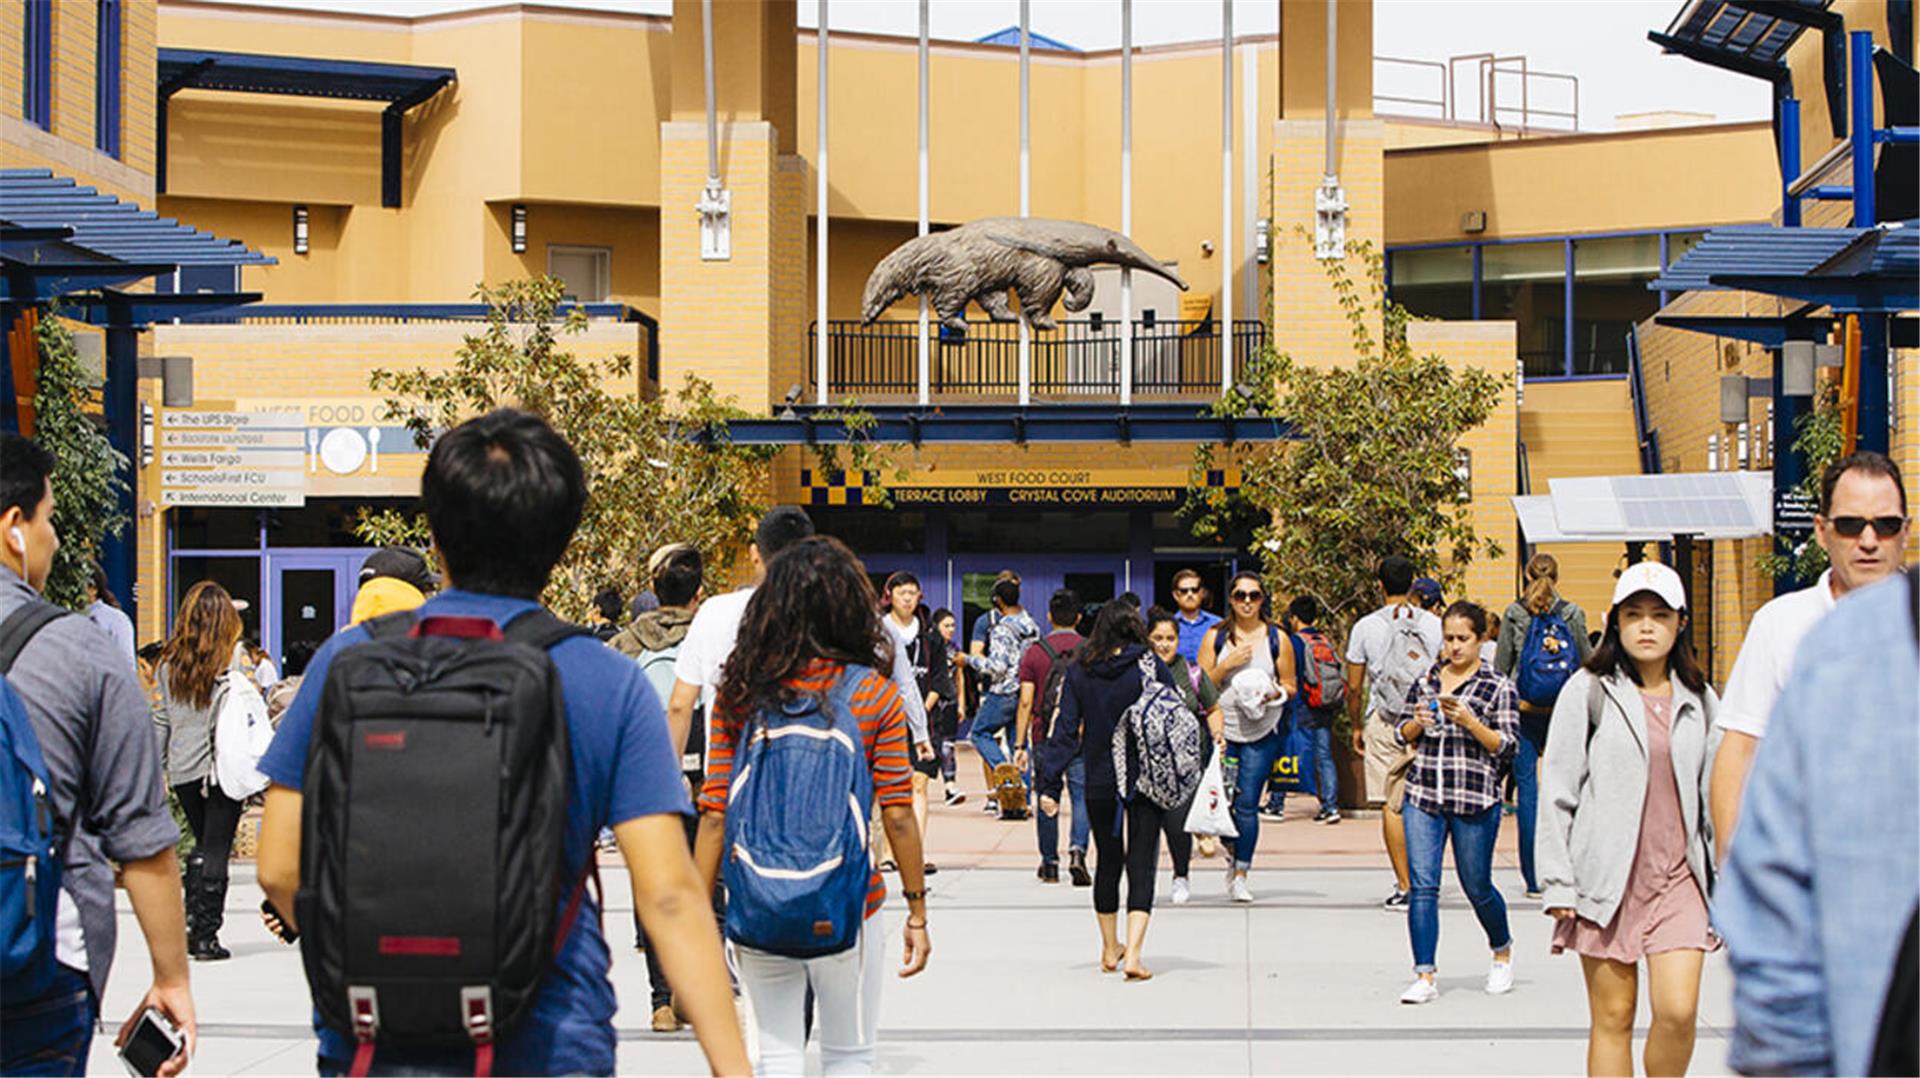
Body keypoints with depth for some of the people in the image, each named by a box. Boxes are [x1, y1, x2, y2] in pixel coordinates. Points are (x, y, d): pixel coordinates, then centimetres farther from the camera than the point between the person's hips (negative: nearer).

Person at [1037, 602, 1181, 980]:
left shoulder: (1079, 672, 0)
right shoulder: (1152, 666, -5)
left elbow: (1065, 730, -3)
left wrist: (1050, 783, -4)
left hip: (1100, 782, 2)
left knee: (1107, 862, 18)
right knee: (1142, 865, -2)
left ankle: (1110, 949, 30)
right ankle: (1132, 953, -16)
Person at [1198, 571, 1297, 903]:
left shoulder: (1276, 638, 4)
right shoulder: (1215, 636, 4)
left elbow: (1291, 686, 9)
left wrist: (1274, 693, -12)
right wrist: (1226, 666, -12)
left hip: (1262, 732, -1)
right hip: (1221, 728, 1)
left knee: (1247, 804, -6)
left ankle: (1240, 874, 6)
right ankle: (1233, 853, 28)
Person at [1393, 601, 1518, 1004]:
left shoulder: (1498, 686, -1)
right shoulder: (1427, 680, 10)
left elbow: (1507, 746, -5)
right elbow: (1402, 734, 16)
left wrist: (1469, 721, -18)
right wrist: (1417, 723, -6)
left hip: (1475, 799, -3)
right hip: (1423, 794, 3)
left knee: (1477, 886, 9)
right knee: (1422, 885, -6)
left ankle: (1502, 952, 36)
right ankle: (1424, 976, -5)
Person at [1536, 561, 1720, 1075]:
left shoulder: (1698, 701, 11)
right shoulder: (1588, 691, 1)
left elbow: (1714, 796, 16)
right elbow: (1557, 790, 1)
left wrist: (1725, 889, 13)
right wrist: (1558, 882, -5)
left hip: (1678, 878, 2)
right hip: (1607, 877, -2)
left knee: (1679, 1010, -10)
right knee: (1612, 1018, 1)